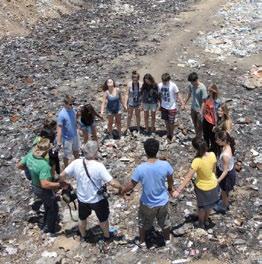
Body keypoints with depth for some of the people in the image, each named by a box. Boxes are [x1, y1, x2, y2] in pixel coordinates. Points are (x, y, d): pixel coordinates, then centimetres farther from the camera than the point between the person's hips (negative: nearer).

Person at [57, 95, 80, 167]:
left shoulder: (73, 110, -6)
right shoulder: (61, 114, -26)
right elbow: (59, 128, -24)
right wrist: (59, 142, -24)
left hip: (75, 135, 7)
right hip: (67, 138, -7)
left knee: (76, 150, 28)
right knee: (67, 155, 12)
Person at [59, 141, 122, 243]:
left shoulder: (76, 163, -19)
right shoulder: (99, 166, -30)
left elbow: (62, 176, -11)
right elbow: (112, 183, -30)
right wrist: (120, 187, -11)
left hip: (82, 199, 3)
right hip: (98, 200, -3)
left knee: (82, 218, 30)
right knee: (103, 219, 26)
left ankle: (82, 236, 53)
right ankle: (107, 237, 48)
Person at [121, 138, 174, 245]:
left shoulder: (140, 168, -28)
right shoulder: (165, 165, -23)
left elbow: (131, 185, -15)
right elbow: (170, 180, -3)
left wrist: (122, 191, 6)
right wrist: (170, 187, 20)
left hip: (147, 203, -1)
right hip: (163, 202, 2)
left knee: (143, 223, 28)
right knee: (164, 222, 29)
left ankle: (142, 241, 49)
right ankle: (167, 239, 53)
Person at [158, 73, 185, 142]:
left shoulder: (173, 86, -19)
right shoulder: (160, 85, -7)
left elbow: (178, 95, -12)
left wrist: (182, 103, -21)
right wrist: (160, 105, 13)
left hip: (171, 107, -4)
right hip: (163, 107, 4)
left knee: (171, 123, 3)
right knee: (166, 121, 17)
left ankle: (171, 136, 26)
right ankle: (168, 134, 37)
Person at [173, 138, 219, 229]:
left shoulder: (197, 161, -36)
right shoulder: (212, 155, -21)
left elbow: (188, 177, -34)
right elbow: (214, 169, -2)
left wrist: (178, 190, -31)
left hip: (202, 187, -4)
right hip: (213, 184, 4)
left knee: (202, 207, 24)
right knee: (208, 205, 29)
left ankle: (201, 224, 47)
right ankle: (206, 221, 54)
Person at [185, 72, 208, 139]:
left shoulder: (202, 88, -26)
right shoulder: (191, 85, -8)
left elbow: (204, 100, -21)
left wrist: (201, 111, -21)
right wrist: (185, 103, 15)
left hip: (199, 109, -6)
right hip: (193, 108, 6)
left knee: (199, 125, 9)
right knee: (194, 123, 22)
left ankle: (200, 138, 28)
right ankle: (197, 136, 42)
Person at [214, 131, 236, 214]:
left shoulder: (225, 155, -39)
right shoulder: (228, 146, -14)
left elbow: (225, 171, -29)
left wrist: (217, 181, -27)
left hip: (227, 175, -8)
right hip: (230, 171, 8)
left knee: (224, 193, 21)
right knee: (225, 192, 33)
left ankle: (223, 208, 46)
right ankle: (226, 203, 58)